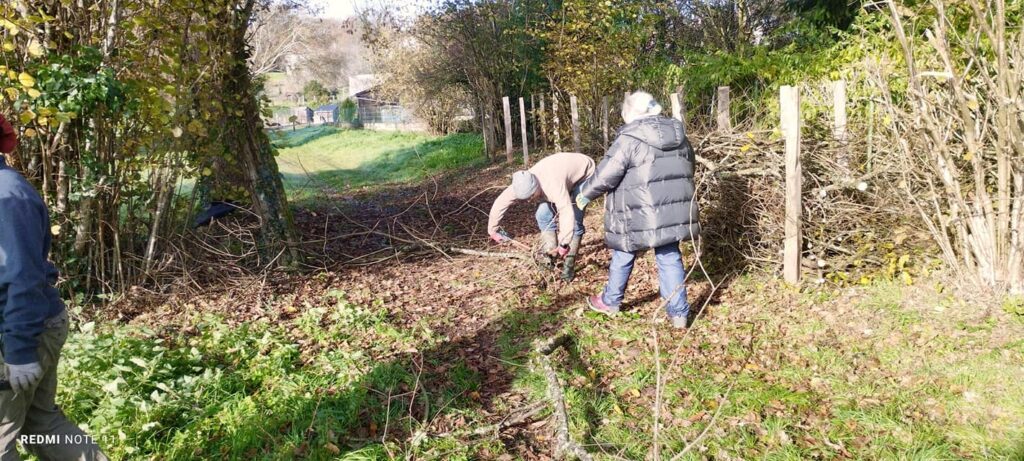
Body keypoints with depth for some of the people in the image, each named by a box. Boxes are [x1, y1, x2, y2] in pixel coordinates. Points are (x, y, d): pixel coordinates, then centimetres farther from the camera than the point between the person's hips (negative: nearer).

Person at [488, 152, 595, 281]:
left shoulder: (553, 184, -45)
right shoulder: (523, 185, -23)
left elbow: (566, 213, -50)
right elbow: (500, 202, -14)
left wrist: (564, 244, -45)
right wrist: (492, 230, -6)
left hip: (583, 172, -7)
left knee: (574, 219, -17)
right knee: (544, 215, -3)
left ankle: (569, 264, -8)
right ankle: (550, 257, 5)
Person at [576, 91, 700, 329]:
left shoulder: (629, 140, -14)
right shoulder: (679, 136, 7)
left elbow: (606, 176, -12)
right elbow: (687, 170, 18)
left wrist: (585, 195, 4)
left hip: (639, 216, -5)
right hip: (673, 212, 5)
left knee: (623, 257, 13)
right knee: (670, 258, 13)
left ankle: (610, 301, 30)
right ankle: (679, 312, 15)